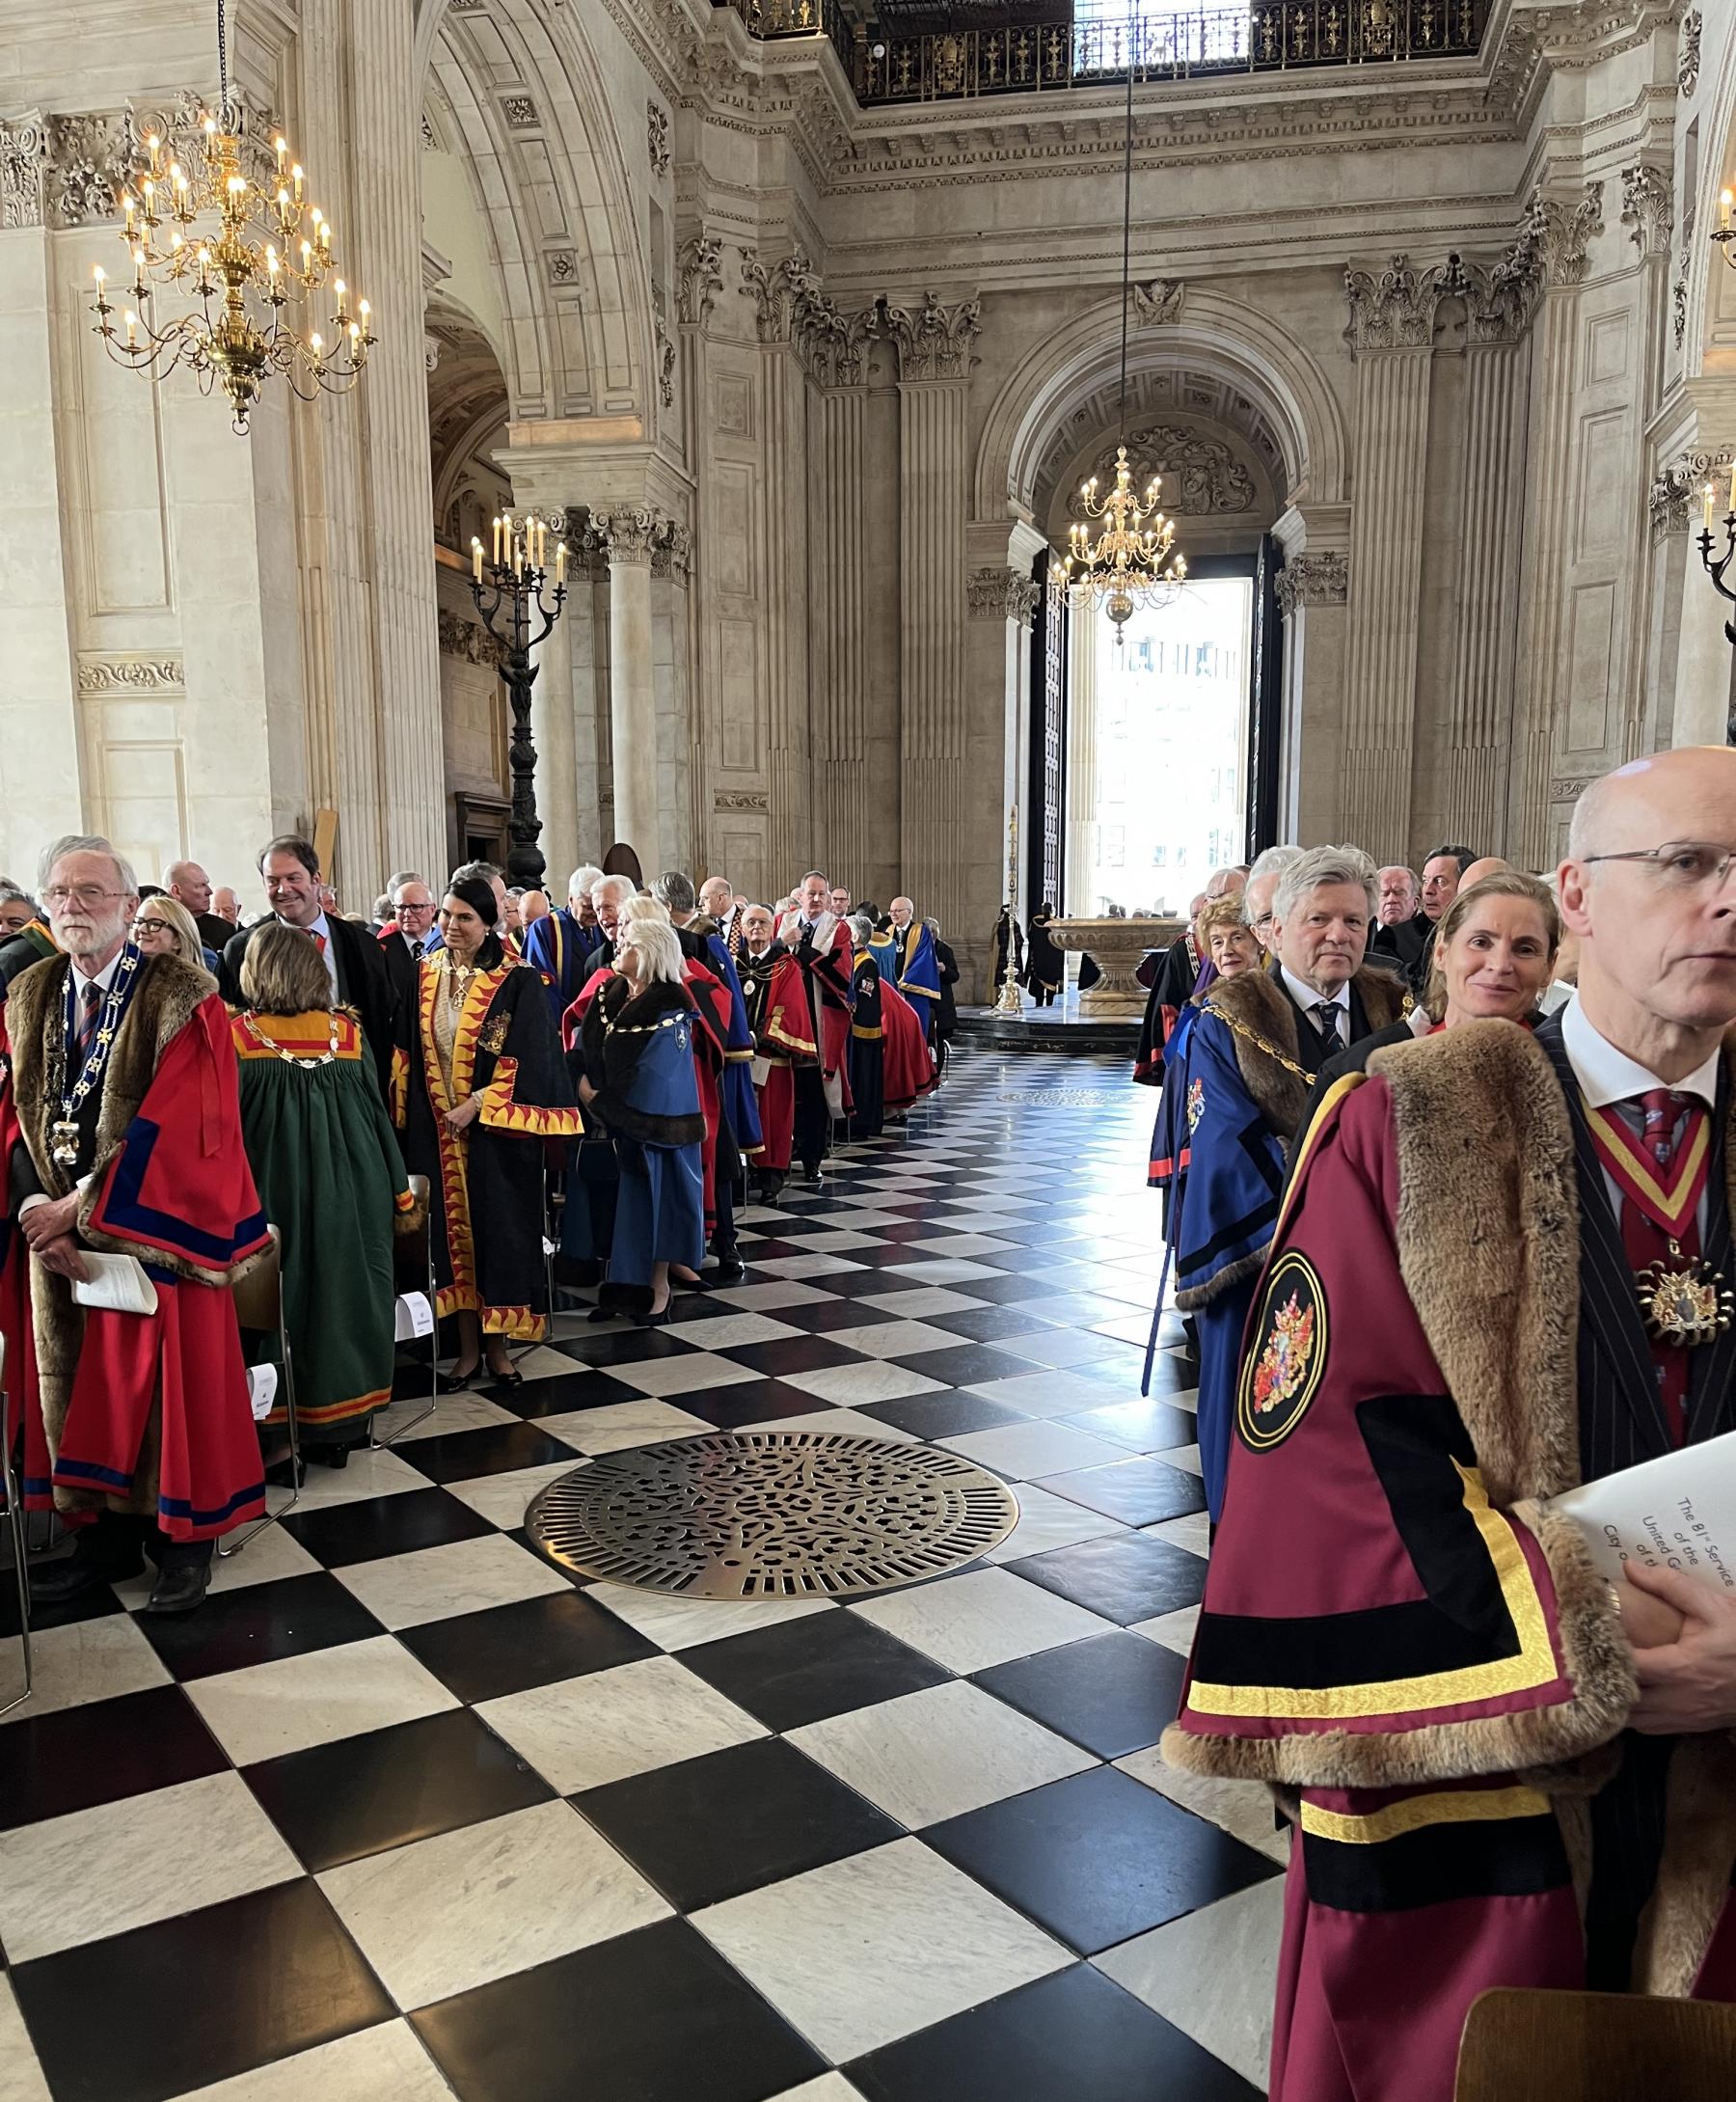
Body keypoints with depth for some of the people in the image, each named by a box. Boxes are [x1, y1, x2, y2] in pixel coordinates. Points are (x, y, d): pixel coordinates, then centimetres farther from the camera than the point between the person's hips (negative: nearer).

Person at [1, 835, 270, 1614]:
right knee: (74, 1393, 13)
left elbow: (177, 1128, -18)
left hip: (153, 1232, -5)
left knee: (165, 1389, 5)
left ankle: (181, 1540, 21)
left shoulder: (182, 996, -11)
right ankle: (106, 1534, 28)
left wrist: (83, 1209, -18)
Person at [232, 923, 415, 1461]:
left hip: (272, 1192, -2)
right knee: (341, 1291, 13)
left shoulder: (236, 1037, -11)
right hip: (347, 1190, 2)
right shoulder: (347, 1032, -3)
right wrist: (397, 1190, 9)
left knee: (282, 1297, 10)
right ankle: (339, 1422, 22)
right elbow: (378, 1114, 1)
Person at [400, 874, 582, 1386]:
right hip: (436, 1129, 4)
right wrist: (415, 1116, 0)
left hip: (495, 1129, -3)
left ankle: (498, 1344, 16)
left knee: (498, 1229, 3)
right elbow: (408, 1051, 10)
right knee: (452, 1228, 8)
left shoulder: (516, 982, -7)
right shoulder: (425, 974, 6)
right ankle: (467, 1345, 18)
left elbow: (525, 1059, -10)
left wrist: (476, 1105, -16)